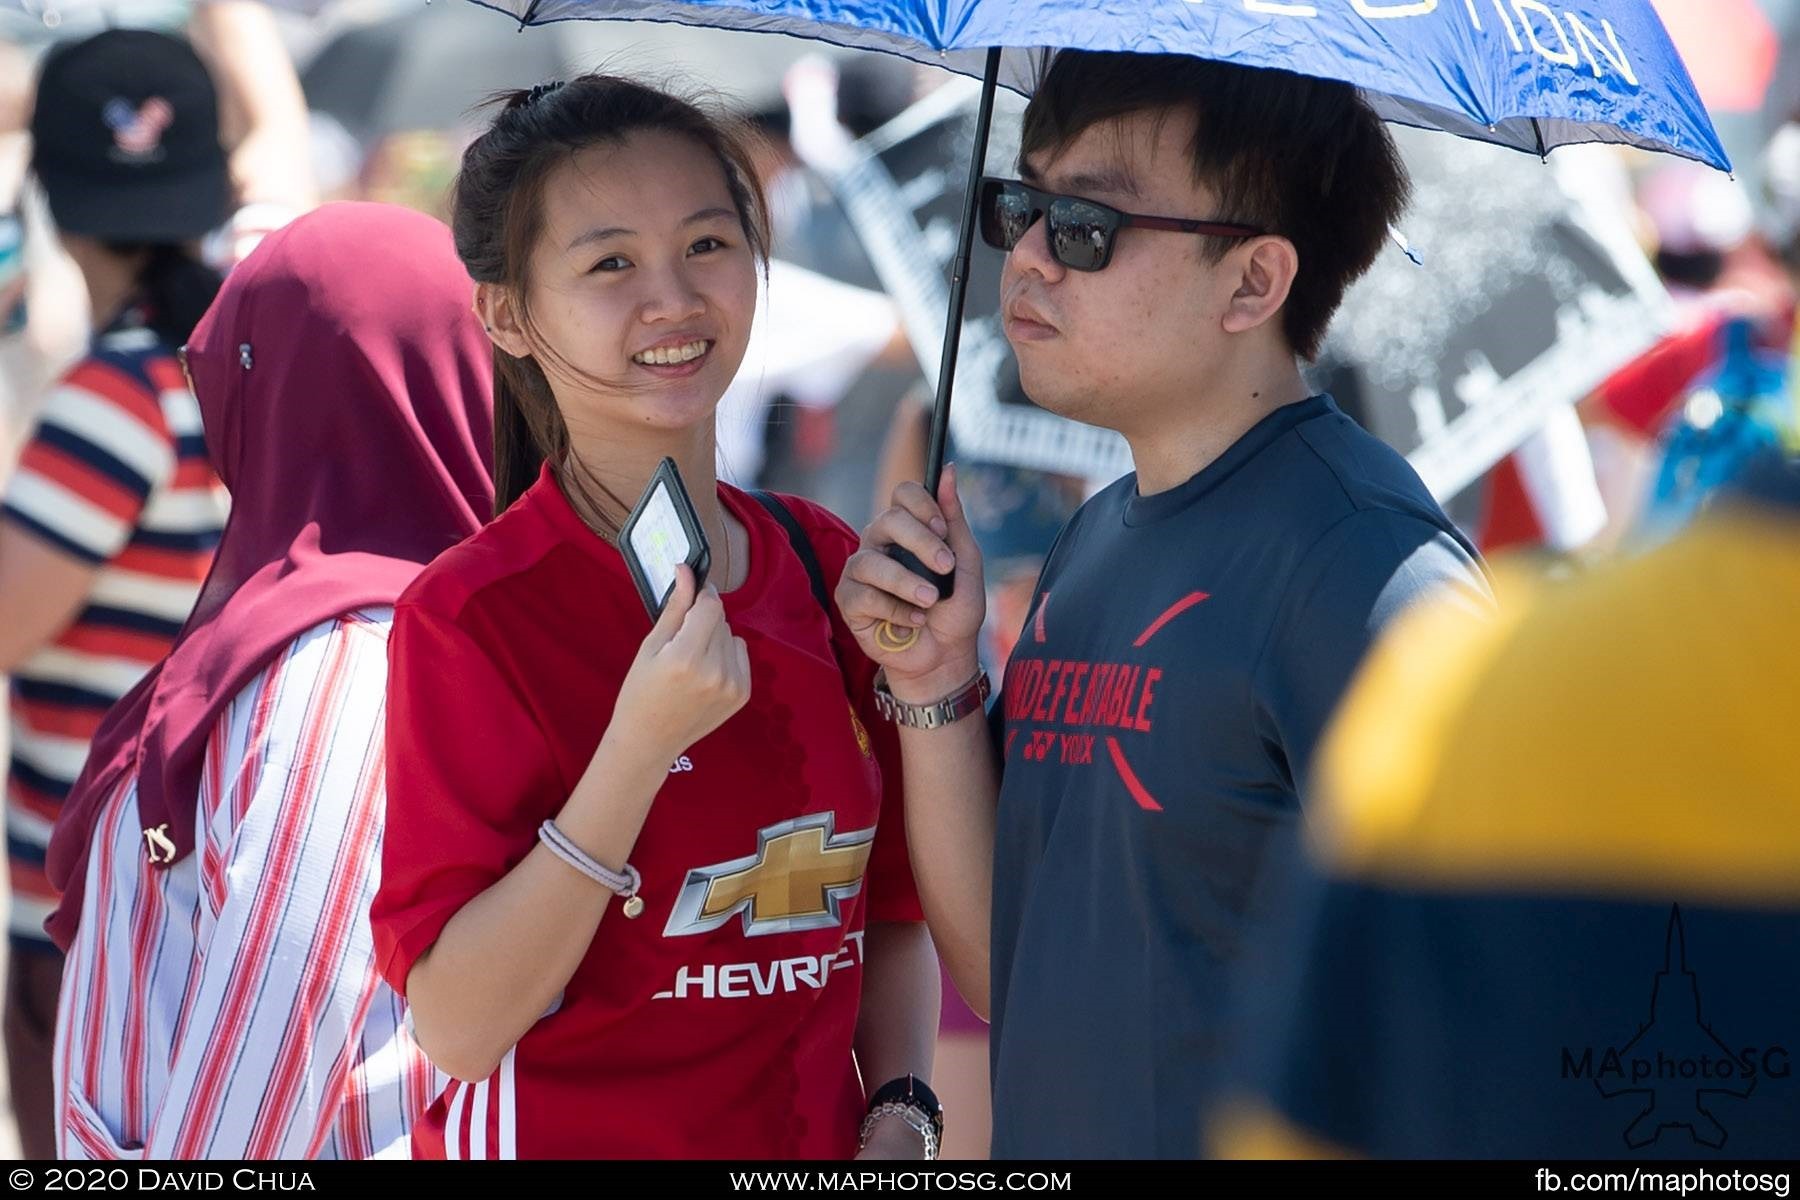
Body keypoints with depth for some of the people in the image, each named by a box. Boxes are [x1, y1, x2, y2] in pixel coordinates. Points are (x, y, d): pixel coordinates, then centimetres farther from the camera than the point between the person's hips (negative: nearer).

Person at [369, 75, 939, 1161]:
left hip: (812, 1138, 5)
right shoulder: (476, 615, -16)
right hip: (564, 1135, -5)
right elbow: (457, 1028, -21)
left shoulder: (826, 567, 0)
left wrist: (900, 1114, -8)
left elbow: (892, 909, 9)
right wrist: (640, 748, -27)